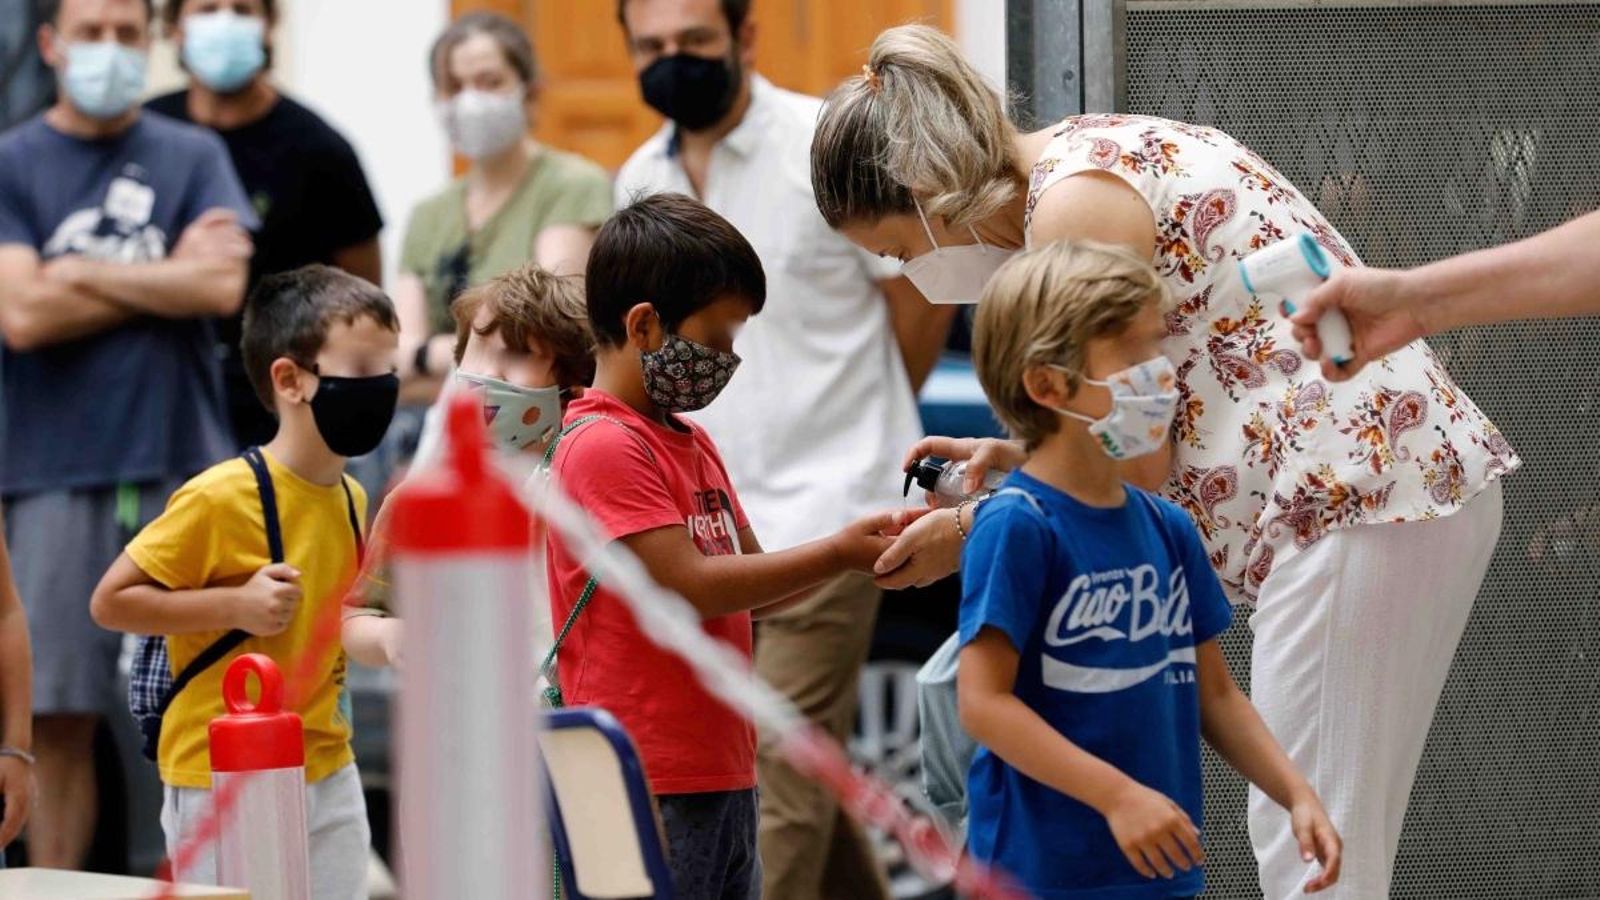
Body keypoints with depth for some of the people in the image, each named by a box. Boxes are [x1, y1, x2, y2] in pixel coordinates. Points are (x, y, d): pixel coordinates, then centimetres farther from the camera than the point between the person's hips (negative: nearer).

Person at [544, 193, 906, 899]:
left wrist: (861, 544, 3)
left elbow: (749, 587, 18)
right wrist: (835, 554, -12)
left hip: (721, 775, 10)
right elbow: (690, 584, -19)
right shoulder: (603, 446, -12)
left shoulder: (694, 444, 18)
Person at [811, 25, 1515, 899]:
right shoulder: (1093, 159, 15)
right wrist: (1011, 455, 17)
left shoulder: (1070, 207, -14)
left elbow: (1133, 476, -11)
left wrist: (970, 529, 1)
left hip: (1361, 495, -10)